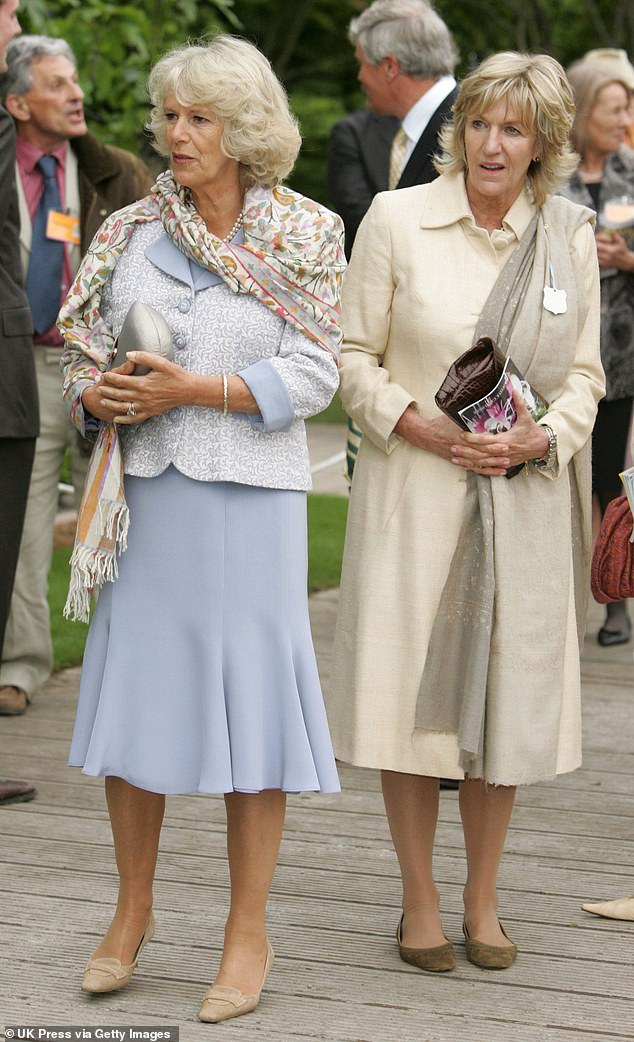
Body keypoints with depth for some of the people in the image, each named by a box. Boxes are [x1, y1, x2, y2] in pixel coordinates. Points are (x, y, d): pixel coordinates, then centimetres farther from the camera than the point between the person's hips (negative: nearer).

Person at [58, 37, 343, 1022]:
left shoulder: (305, 235, -1)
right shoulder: (132, 230, 8)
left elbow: (312, 376, -7)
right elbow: (85, 349, 13)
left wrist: (193, 390, -15)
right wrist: (99, 394, -10)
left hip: (249, 494, -3)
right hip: (144, 491, 3)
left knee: (249, 696, -1)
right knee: (133, 688, 7)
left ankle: (249, 933, 10)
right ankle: (132, 913, 22)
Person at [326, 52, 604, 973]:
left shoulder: (570, 238, 4)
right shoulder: (397, 220, -3)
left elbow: (584, 374, 10)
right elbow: (353, 358, 1)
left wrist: (541, 435, -9)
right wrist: (425, 427, -13)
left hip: (524, 499, 2)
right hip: (414, 493, -2)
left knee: (507, 694, 6)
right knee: (411, 688, 0)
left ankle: (483, 901, 20)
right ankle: (420, 903, 15)